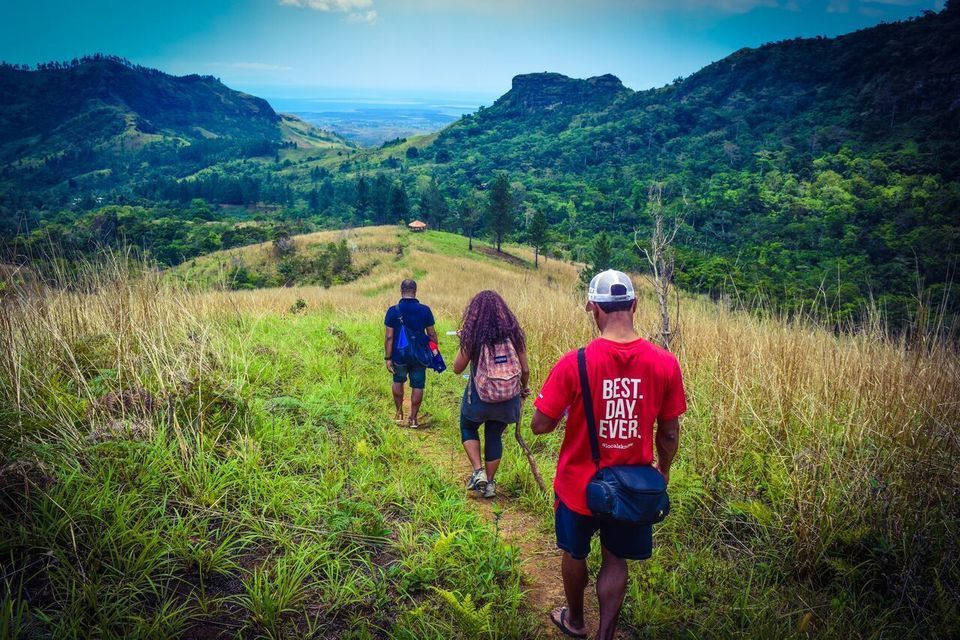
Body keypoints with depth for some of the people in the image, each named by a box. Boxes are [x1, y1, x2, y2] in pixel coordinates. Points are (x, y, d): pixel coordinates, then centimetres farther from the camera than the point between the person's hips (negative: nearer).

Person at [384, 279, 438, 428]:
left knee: (398, 381, 23)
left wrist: (388, 358, -5)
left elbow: (389, 337, -10)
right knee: (417, 386, 10)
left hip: (399, 356, 0)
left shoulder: (393, 311, -9)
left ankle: (399, 413, 26)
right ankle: (413, 419, 14)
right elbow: (431, 334, -2)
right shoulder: (425, 310, -7)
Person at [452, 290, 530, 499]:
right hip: (507, 398, 3)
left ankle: (478, 472, 9)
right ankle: (489, 484, 26)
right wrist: (523, 388, 18)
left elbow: (457, 368, -6)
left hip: (479, 398, -2)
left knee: (468, 429, 24)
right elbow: (525, 370, -1)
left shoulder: (472, 336, -14)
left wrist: (464, 344, 7)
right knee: (494, 436, 20)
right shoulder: (513, 334, -6)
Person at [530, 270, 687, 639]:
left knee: (575, 554, 24)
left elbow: (540, 425, -16)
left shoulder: (574, 363, -22)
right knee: (615, 560, 21)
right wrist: (663, 470, 14)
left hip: (579, 482, -1)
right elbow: (669, 432, -4)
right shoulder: (665, 363, -14)